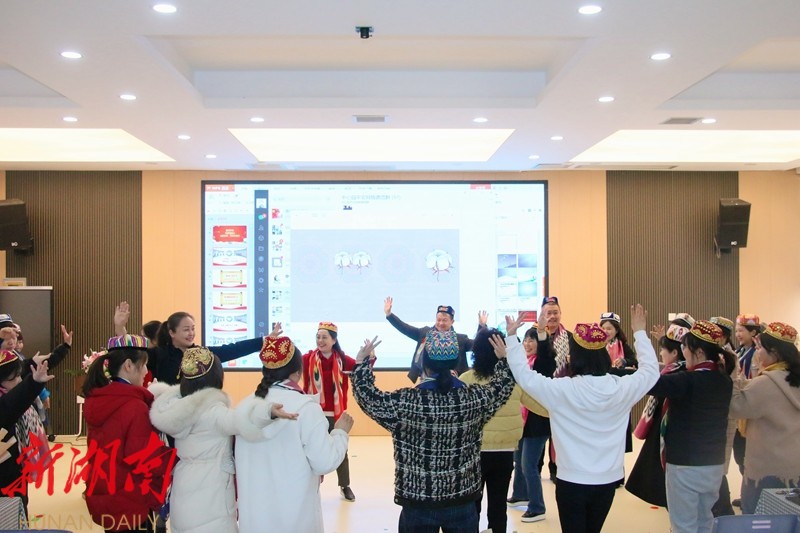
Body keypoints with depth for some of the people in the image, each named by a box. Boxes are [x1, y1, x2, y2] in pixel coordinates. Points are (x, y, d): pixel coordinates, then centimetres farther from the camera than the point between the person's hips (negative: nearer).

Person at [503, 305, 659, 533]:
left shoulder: (562, 390, -18)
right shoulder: (622, 387, -8)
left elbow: (524, 374, -8)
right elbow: (651, 370, 12)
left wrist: (511, 336, 0)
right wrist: (640, 332, 22)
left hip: (572, 481, -4)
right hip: (607, 480, 4)